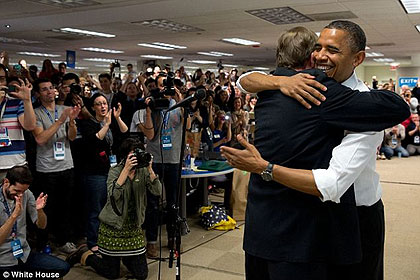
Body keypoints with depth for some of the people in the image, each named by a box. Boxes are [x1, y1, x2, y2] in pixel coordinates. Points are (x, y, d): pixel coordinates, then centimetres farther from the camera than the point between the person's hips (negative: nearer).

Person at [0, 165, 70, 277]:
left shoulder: (26, 194, -3)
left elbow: (41, 225, 2)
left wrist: (39, 210, -18)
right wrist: (14, 215, -33)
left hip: (25, 255, 6)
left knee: (63, 267, -7)